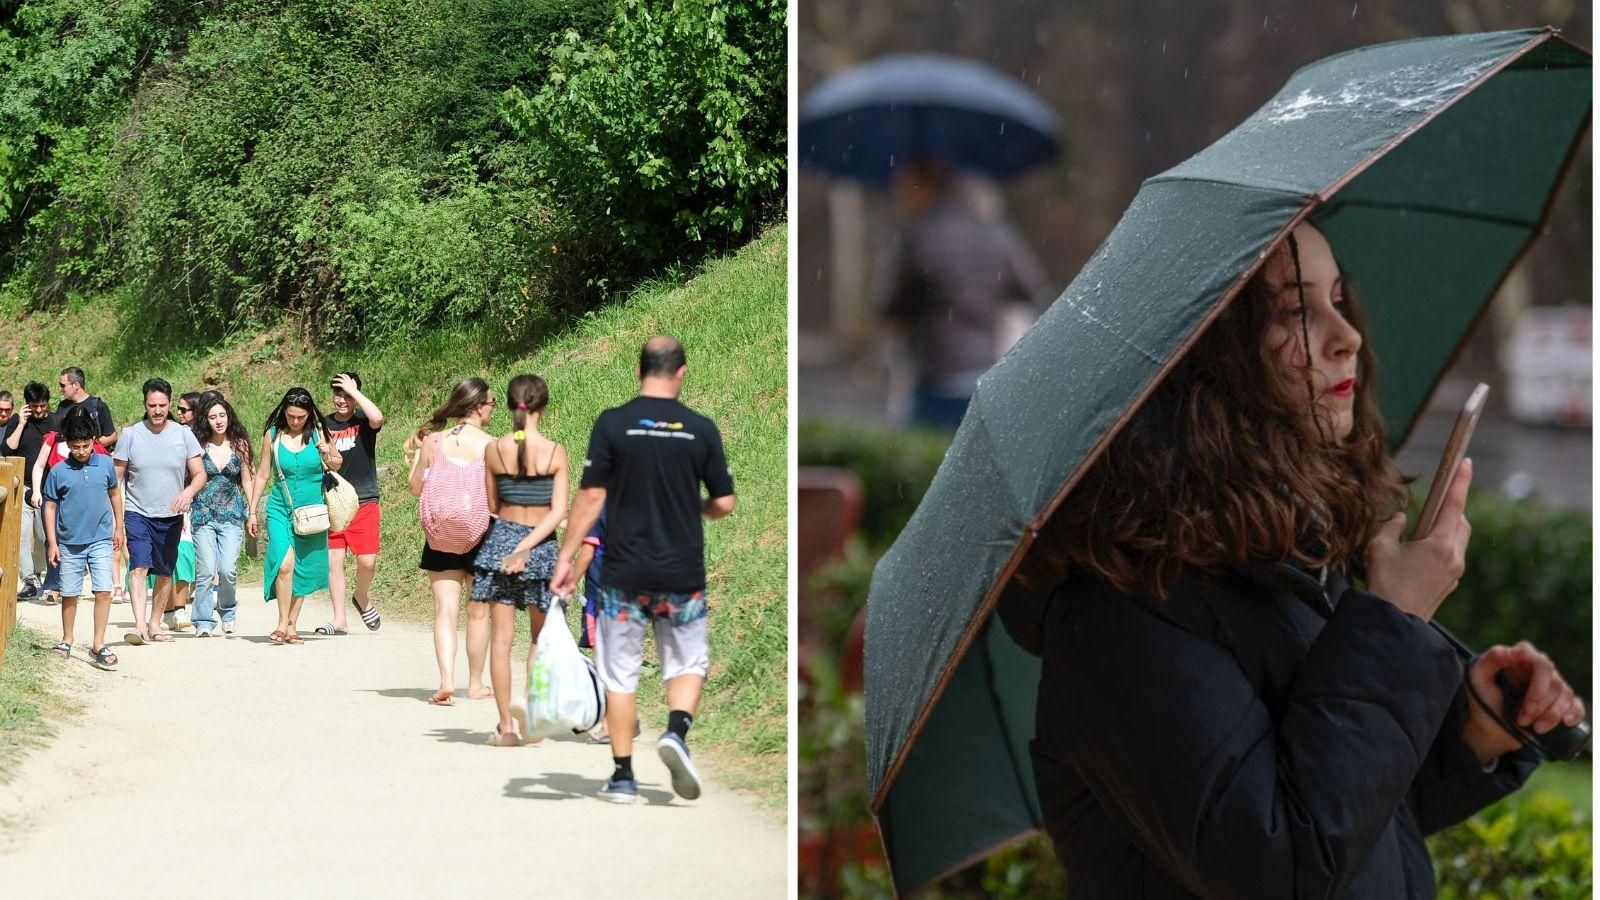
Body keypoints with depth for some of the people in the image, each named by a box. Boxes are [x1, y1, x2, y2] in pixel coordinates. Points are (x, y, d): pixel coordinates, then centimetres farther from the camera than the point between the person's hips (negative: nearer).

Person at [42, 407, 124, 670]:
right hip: (69, 543, 0)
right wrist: (52, 543, -3)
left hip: (101, 540, 0)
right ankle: (66, 642, 27)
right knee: (69, 594, 10)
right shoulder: (58, 471, -6)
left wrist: (118, 526, 16)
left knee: (103, 591, -8)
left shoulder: (105, 464, -1)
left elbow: (114, 493, 14)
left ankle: (98, 646, -3)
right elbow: (50, 506, 0)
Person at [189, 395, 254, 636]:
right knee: (206, 571, -7)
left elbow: (247, 481, 11)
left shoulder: (239, 445, 6)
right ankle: (204, 621, 5)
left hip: (232, 515, 1)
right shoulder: (199, 445, 1)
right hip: (204, 514, -1)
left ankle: (228, 611, 16)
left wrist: (253, 513, 7)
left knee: (228, 569, -10)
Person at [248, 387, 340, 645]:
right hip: (280, 508, -1)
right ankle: (282, 624, -13)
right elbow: (262, 474, 8)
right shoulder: (273, 435, 0)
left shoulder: (319, 433, 1)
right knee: (284, 563, -19)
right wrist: (252, 512, 9)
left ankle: (291, 626, 15)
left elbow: (337, 465, 15)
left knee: (303, 570, 4)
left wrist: (328, 456, -8)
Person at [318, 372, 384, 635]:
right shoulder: (324, 426, 9)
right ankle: (340, 620, 7)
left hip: (364, 502, -3)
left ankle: (362, 598, 21)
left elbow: (377, 418, -26)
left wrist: (353, 390, -18)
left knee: (367, 560, -10)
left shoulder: (363, 422, -1)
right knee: (333, 560, 0)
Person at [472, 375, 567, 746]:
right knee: (540, 637, 17)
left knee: (501, 636, 3)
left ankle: (506, 726, 1)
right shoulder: (555, 452, -8)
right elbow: (559, 512, -12)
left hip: (501, 539, 1)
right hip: (542, 546, -1)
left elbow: (492, 506, 6)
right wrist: (527, 546, -13)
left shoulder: (494, 450, -4)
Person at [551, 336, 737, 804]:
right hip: (684, 573, 1)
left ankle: (623, 777, 9)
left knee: (619, 674, 8)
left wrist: (566, 558, -2)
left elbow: (590, 498, -8)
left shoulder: (612, 424, -6)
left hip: (624, 574, -1)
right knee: (688, 664, 15)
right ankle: (676, 732, -11)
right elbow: (724, 503, 1)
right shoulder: (701, 429, -2)